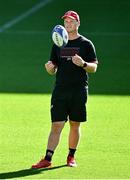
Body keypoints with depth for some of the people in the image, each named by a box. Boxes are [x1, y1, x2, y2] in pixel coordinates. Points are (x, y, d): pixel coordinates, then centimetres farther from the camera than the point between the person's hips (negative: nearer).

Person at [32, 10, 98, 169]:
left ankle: (71, 156, 18)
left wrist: (83, 64, -21)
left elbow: (94, 67, 0)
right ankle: (47, 159, -9)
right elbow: (53, 70, 14)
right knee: (56, 125, -5)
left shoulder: (86, 44, 2)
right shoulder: (58, 44, 12)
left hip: (79, 91, -2)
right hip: (60, 91, 2)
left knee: (75, 125, 5)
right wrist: (50, 68, -10)